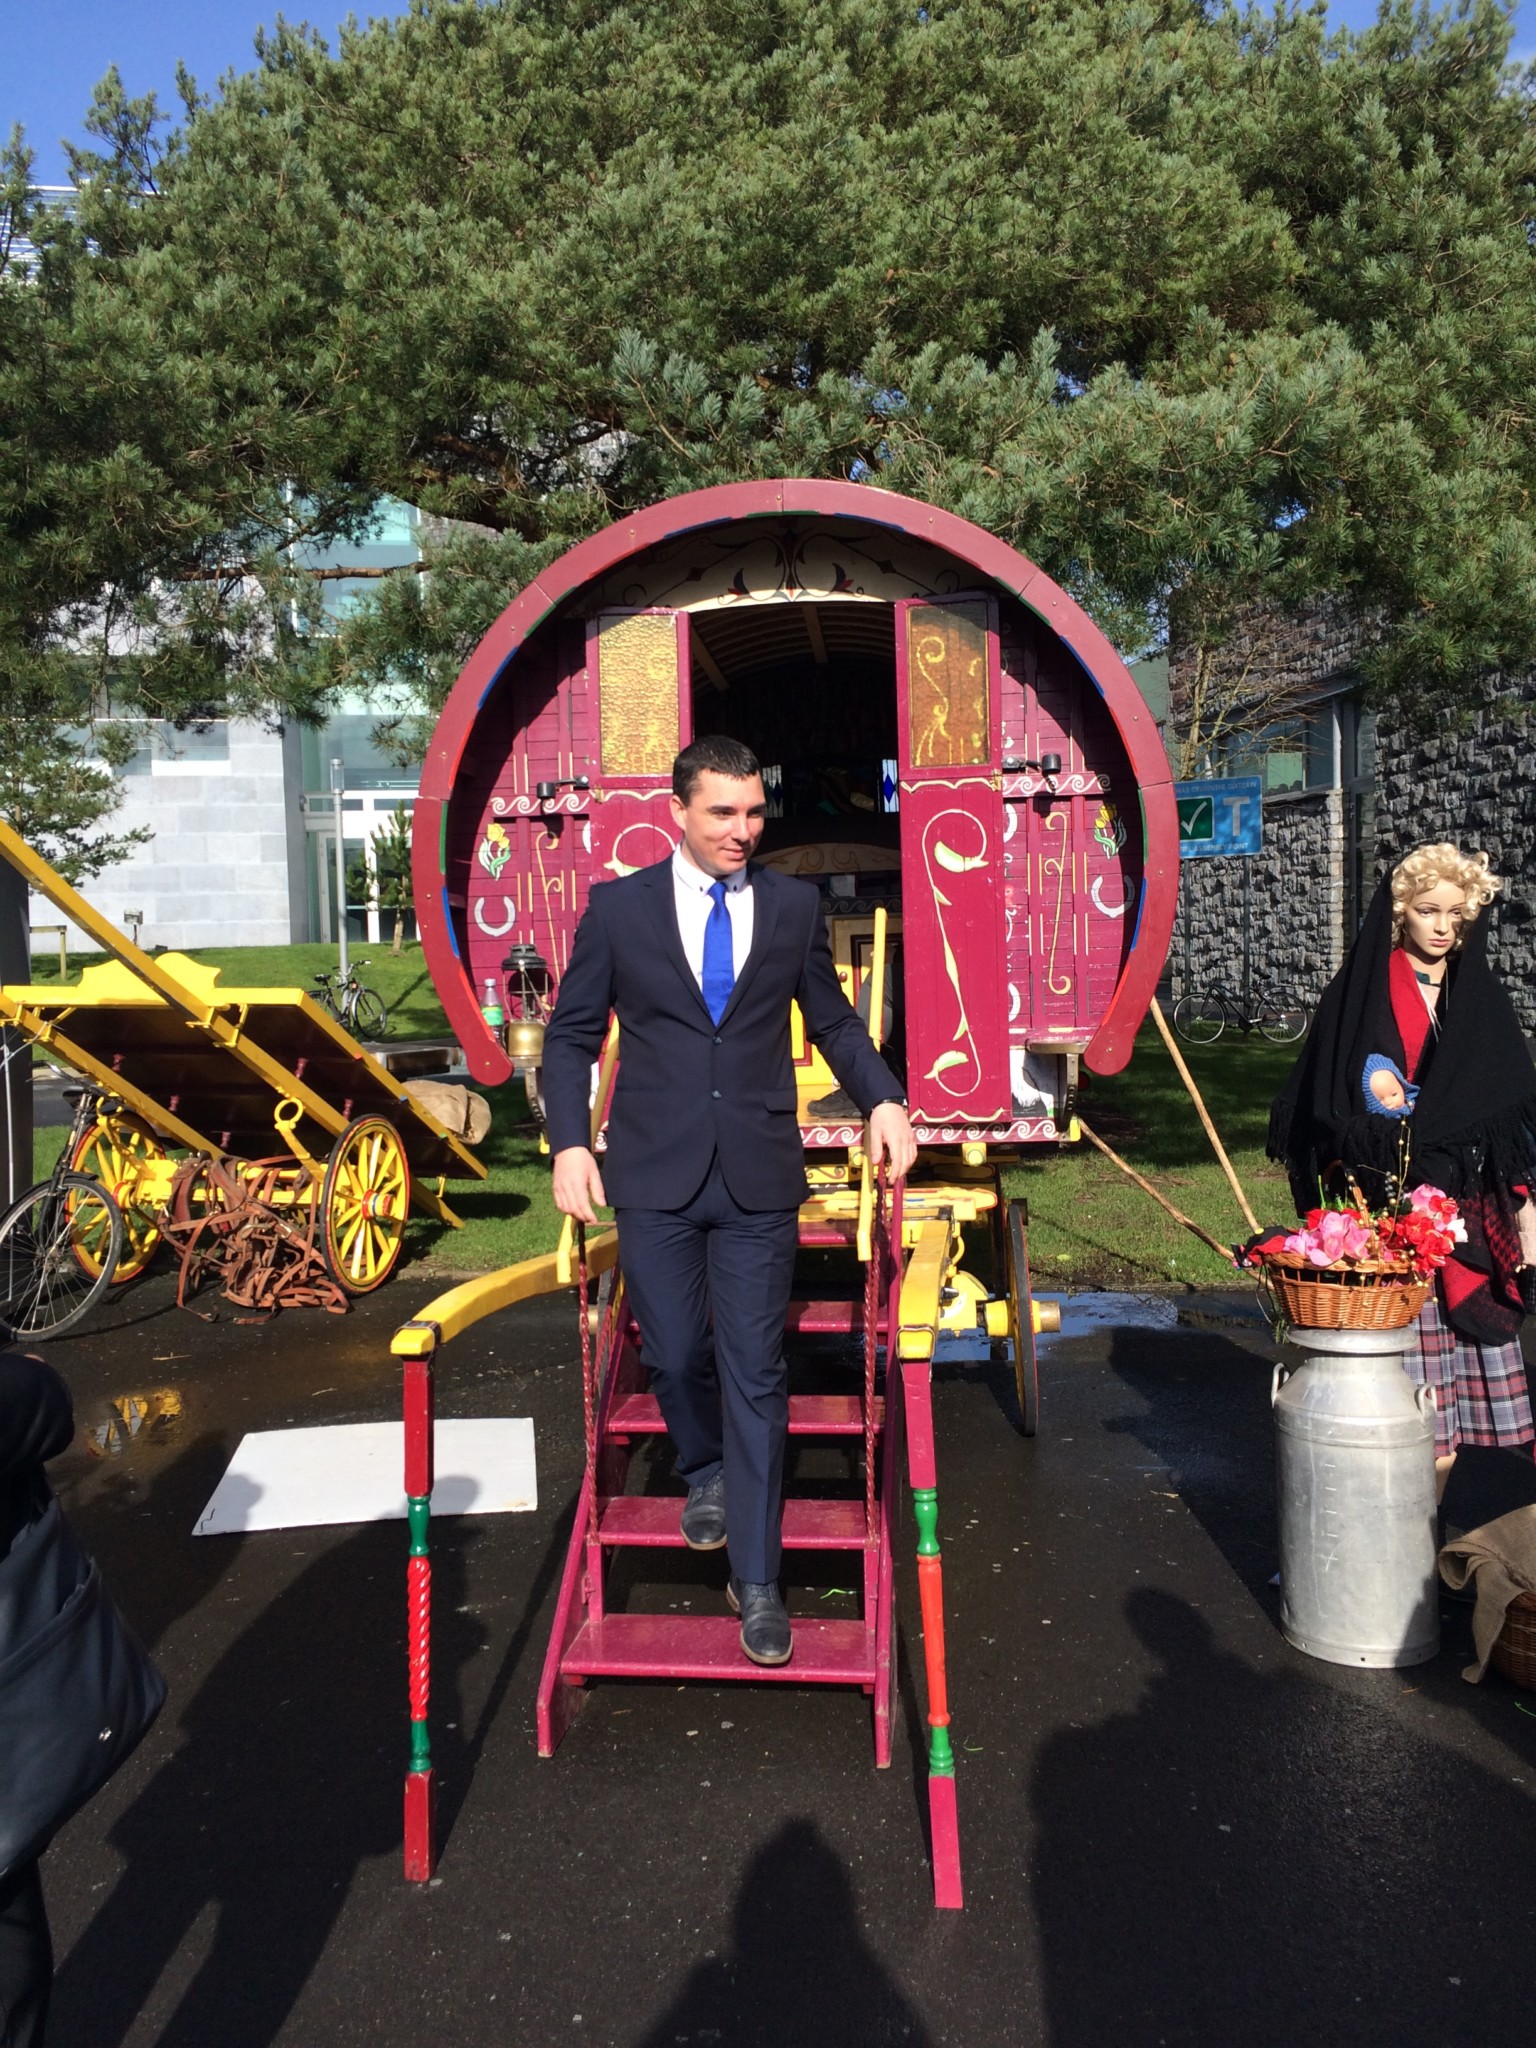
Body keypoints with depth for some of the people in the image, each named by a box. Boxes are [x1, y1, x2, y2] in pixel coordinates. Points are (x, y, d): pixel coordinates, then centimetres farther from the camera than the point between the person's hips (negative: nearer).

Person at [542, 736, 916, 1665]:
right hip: (655, 1172, 0)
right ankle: (706, 1472, 43)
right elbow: (573, 1035, 5)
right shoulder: (619, 907, 1)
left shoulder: (794, 905, 4)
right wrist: (570, 1143, -7)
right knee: (675, 1354, 8)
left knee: (755, 1373, 3)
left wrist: (884, 1098, -3)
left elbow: (832, 1021, 13)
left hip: (760, 1174, 0)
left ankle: (756, 1580, 15)